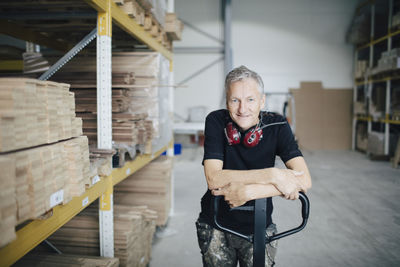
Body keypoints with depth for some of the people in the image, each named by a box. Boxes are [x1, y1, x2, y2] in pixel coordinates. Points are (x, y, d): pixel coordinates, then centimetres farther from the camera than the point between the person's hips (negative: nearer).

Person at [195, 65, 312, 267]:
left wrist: (248, 192, -31)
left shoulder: (277, 126, -13)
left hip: (258, 227, 1)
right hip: (216, 225, 0)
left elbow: (304, 180, -23)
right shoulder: (216, 121, -15)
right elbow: (213, 179, -25)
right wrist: (272, 175, -29)